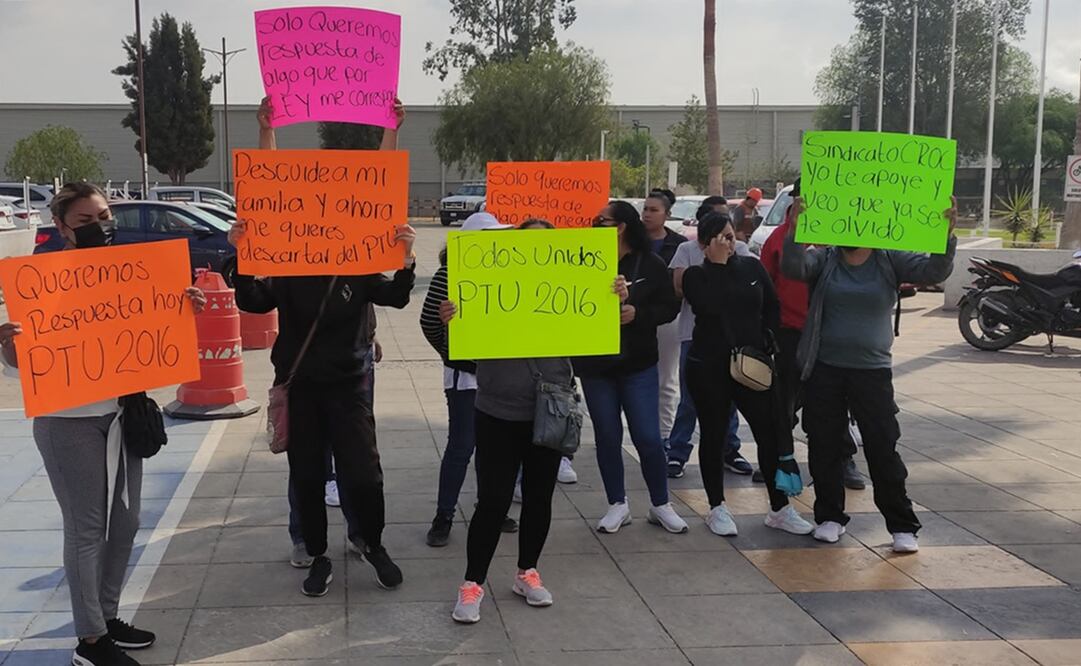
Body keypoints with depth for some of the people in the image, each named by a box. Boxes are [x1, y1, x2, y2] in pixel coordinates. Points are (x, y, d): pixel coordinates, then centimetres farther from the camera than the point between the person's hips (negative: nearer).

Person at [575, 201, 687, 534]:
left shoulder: (651, 265, -3)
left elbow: (670, 307, -2)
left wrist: (638, 314, -17)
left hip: (638, 365, -2)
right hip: (595, 366, 2)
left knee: (648, 437, -1)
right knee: (607, 436, 8)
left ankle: (660, 505, 16)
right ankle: (617, 504, 22)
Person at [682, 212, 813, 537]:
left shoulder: (752, 268, 7)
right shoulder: (695, 275, -2)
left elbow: (773, 307, 15)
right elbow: (709, 307, -21)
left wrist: (766, 339, 1)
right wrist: (717, 263, -18)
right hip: (708, 369, -2)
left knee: (773, 434, -1)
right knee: (713, 436, 7)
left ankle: (779, 509, 10)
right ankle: (717, 508, 20)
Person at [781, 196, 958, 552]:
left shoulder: (890, 260, 1)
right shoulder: (823, 258, 0)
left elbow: (934, 271, -9)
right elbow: (793, 267, -18)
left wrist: (947, 236, -26)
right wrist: (796, 228, -33)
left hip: (872, 371, -1)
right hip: (824, 370, 1)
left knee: (883, 449, 0)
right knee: (825, 447, 9)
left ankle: (902, 525, 11)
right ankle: (830, 516, 25)